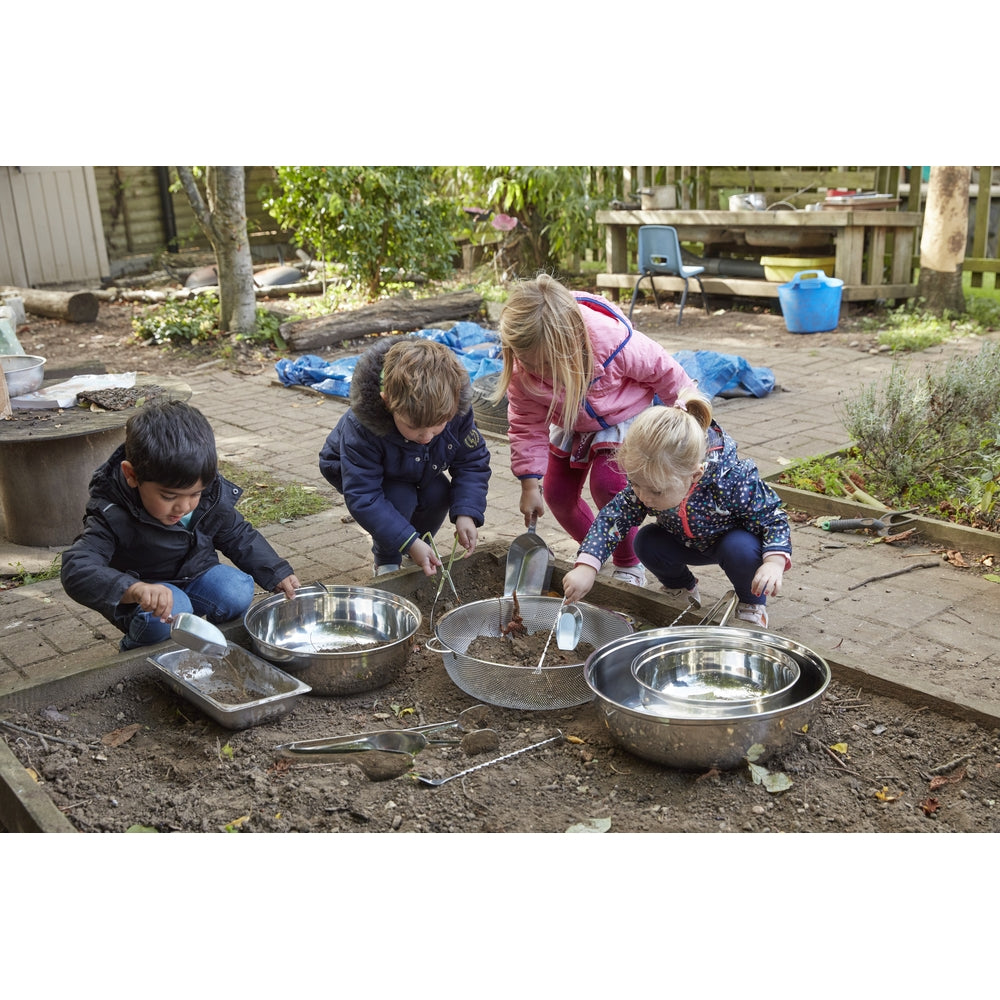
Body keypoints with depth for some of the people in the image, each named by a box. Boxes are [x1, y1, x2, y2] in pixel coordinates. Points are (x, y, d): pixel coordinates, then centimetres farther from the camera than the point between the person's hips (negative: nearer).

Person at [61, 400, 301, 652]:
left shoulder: (211, 498, -15)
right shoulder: (112, 516, -30)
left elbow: (240, 538, 3)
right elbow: (77, 570, -42)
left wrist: (278, 574, -9)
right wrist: (134, 589, -61)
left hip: (194, 574, 4)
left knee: (238, 592, -22)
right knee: (171, 612, -34)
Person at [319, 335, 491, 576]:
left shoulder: (456, 412, -33)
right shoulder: (360, 428, -43)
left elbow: (473, 463, -19)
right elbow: (362, 497, -40)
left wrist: (467, 513, -34)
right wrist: (409, 542, -45)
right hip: (356, 472, -4)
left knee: (439, 493, -24)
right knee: (400, 498, -31)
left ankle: (421, 549, 6)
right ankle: (386, 562, -5)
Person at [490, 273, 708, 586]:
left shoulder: (613, 341, -42)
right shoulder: (522, 366, -31)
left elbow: (663, 371, -21)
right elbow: (527, 425, -17)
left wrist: (688, 405, -6)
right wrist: (530, 484, -21)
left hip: (623, 417, -4)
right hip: (570, 423, 5)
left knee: (607, 482, -24)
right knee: (557, 492, 3)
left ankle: (629, 565, -1)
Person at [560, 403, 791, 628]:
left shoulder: (734, 480, -39)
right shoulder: (646, 482, -28)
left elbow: (773, 518, -27)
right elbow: (612, 518, -22)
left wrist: (774, 563, -44)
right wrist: (586, 567, -34)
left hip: (734, 539, -3)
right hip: (687, 543, 4)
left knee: (741, 549, -34)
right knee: (646, 542, -20)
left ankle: (752, 603, -1)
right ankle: (682, 588, 12)